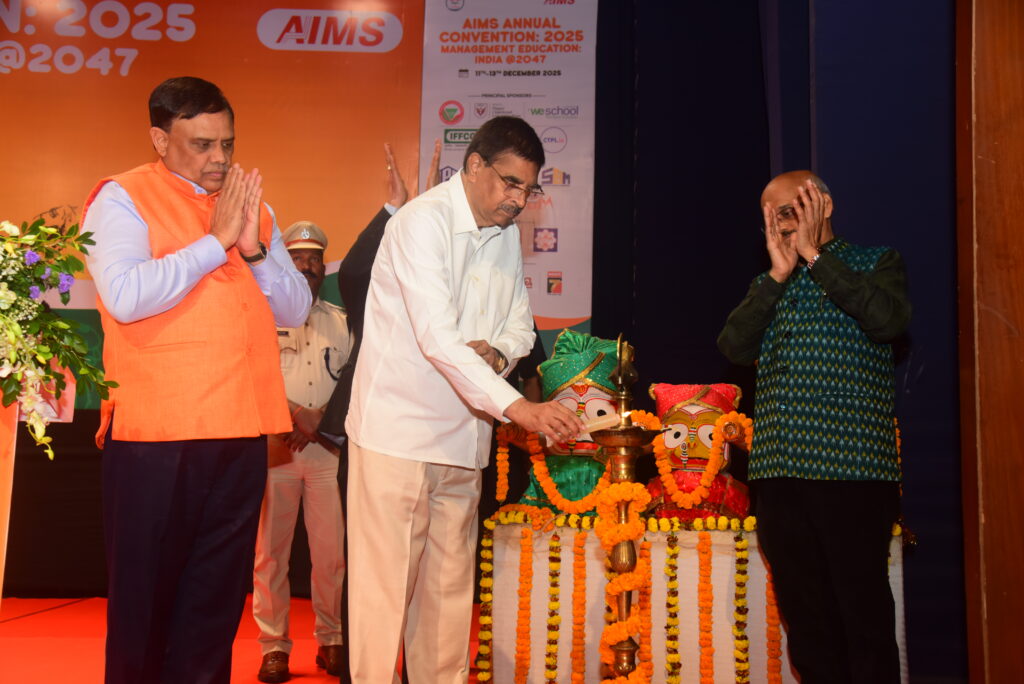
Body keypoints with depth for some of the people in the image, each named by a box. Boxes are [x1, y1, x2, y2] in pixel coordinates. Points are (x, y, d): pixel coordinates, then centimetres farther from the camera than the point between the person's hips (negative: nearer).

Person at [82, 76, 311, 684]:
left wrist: (254, 249, -8)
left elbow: (296, 309, 8)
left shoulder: (253, 207, 14)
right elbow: (125, 296, -19)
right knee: (143, 597, 8)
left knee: (217, 597, 13)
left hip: (242, 430, 5)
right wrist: (217, 241, -13)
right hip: (155, 433, -5)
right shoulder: (121, 198, -2)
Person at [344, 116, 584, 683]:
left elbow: (520, 323, 18)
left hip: (461, 438, 7)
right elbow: (437, 337, -26)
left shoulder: (506, 234, 10)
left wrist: (496, 353, -7)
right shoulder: (423, 221, -14)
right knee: (386, 584, -1)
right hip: (398, 432, -7)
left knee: (451, 585, 12)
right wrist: (517, 406, -33)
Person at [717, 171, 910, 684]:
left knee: (864, 617, -2)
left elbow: (889, 319, -13)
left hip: (852, 468, -4)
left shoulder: (876, 262, 8)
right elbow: (734, 347, 1)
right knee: (806, 621, 9)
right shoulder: (768, 286, 18)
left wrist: (814, 255, -9)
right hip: (779, 471, 4)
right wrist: (779, 273, -5)